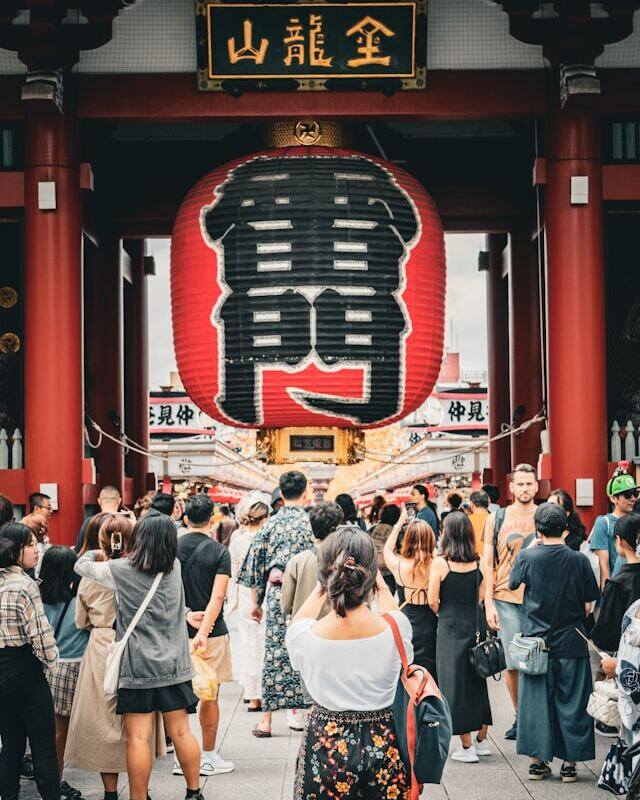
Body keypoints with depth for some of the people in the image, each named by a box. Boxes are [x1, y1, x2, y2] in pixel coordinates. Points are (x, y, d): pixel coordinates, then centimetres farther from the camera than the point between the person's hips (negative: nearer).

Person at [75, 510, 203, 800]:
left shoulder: (120, 570, -10)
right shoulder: (174, 567, 1)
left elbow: (81, 566, 5)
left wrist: (94, 553, 27)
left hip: (138, 667, -4)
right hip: (173, 664, 4)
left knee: (138, 737, -1)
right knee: (181, 731, 12)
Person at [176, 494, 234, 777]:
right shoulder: (219, 551, -7)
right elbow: (218, 596, -17)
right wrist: (204, 629, -21)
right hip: (212, 633, -2)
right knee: (209, 697, 8)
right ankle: (208, 757, 15)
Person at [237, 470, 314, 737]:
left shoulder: (271, 523, 2)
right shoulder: (311, 522, -5)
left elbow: (255, 563, 6)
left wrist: (256, 602, 15)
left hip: (276, 595, 2)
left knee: (274, 653, 4)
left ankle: (267, 719, 4)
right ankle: (295, 709, 13)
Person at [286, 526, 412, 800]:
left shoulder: (304, 635, -21)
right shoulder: (396, 628, -20)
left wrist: (324, 585, 15)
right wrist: (379, 583, 20)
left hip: (325, 744, -1)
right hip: (383, 744, 1)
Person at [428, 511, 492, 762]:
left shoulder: (440, 563, -13)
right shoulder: (478, 562, -1)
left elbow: (433, 600, -10)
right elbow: (481, 596, 5)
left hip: (451, 628, -5)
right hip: (477, 625, 5)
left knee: (455, 683, 4)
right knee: (478, 680, 16)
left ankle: (467, 747, 8)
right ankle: (481, 740, 25)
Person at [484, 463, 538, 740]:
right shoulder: (496, 519, 6)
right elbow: (489, 564, 6)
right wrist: (489, 604, -1)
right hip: (506, 599, 0)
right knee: (513, 663, -1)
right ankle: (520, 715, 16)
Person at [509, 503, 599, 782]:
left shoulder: (527, 557, -9)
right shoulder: (579, 560, -9)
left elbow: (512, 584, 10)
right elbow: (589, 605, -2)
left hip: (536, 641, 1)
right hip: (571, 643, 0)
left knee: (536, 701, 9)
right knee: (572, 702, 8)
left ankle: (537, 761, 13)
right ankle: (569, 763, 11)